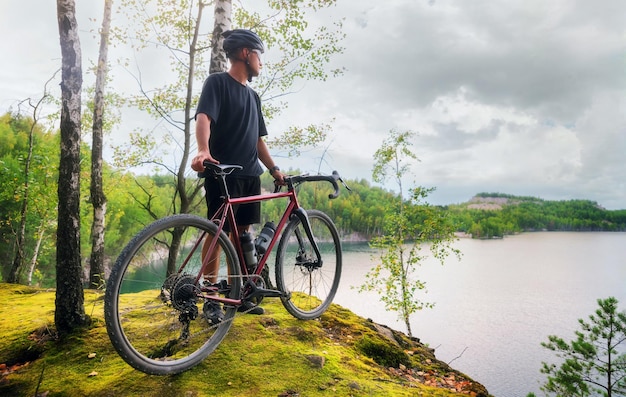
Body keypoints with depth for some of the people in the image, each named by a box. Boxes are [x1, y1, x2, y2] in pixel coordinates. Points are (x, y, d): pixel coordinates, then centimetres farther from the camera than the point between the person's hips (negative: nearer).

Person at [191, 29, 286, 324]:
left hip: (249, 175, 7)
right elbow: (203, 117, -19)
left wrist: (274, 169, 15)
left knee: (241, 233, 9)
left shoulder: (253, 96, 21)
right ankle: (211, 299, 4)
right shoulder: (217, 82, -2)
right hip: (222, 172, -7)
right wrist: (203, 151, -37)